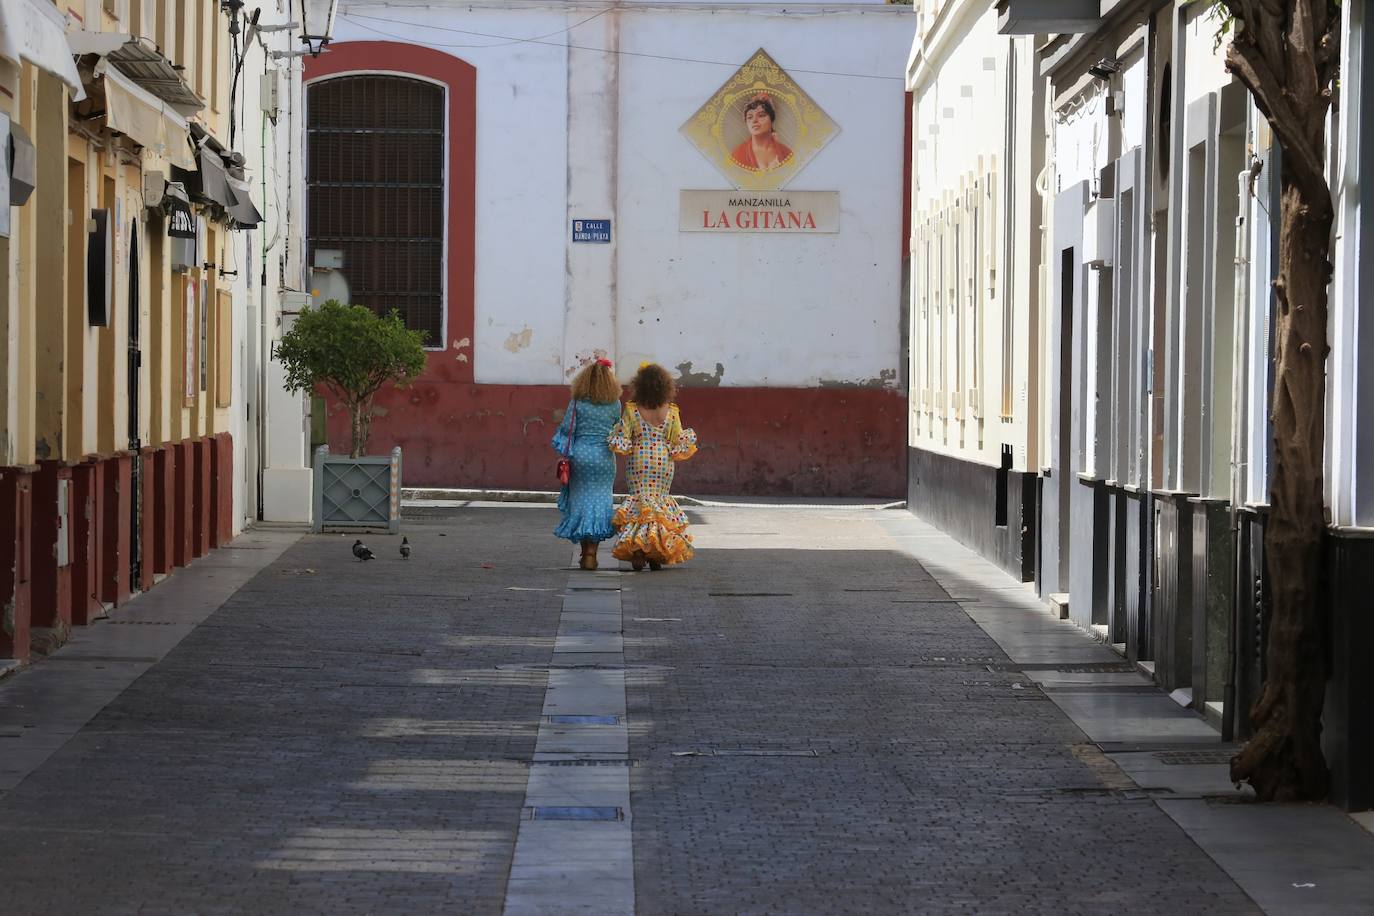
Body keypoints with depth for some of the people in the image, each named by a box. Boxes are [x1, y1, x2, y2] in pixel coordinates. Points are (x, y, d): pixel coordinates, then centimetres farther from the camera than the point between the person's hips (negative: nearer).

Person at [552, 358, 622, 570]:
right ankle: (591, 554, 0)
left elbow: (567, 429, -4)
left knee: (580, 499, 9)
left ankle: (585, 553, 9)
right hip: (605, 457, 0)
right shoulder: (614, 404, 0)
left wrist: (564, 456, 6)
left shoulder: (578, 402, -3)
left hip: (580, 455, 0)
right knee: (600, 500, 5)